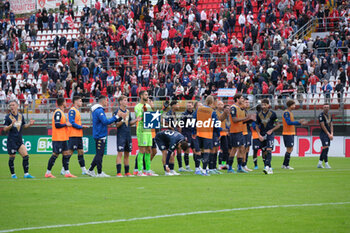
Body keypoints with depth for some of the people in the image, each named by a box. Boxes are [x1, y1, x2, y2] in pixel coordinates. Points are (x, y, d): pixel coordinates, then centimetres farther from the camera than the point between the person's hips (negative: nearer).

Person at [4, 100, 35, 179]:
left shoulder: (21, 116, 7)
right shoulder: (8, 117, -7)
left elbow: (24, 126, 20)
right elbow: (5, 129, -9)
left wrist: (29, 124, 0)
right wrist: (11, 125, -27)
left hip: (19, 140, 4)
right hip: (11, 141, -4)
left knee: (26, 156, -5)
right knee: (12, 157, 1)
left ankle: (26, 174, 0)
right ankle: (13, 174, 15)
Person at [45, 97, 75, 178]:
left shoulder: (60, 112, 16)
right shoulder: (58, 112, -15)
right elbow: (57, 125, -21)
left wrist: (66, 124, 11)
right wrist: (66, 124, -11)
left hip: (62, 138, 10)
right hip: (58, 138, -10)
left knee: (66, 154, 7)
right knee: (55, 154, -5)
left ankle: (67, 172, 8)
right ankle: (48, 173, 2)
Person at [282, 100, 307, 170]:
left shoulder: (290, 113, 17)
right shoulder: (286, 113, -13)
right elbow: (289, 122, -20)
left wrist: (300, 123, 16)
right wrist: (298, 122, -18)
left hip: (291, 133, 10)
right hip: (287, 133, -10)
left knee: (290, 149, 10)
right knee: (289, 149, -9)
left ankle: (284, 165, 14)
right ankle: (286, 165, -6)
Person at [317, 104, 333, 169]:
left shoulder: (330, 116, 15)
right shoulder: (321, 115, -8)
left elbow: (331, 125, 13)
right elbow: (323, 126, -13)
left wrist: (331, 134, -1)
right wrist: (328, 134, -13)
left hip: (329, 134, 8)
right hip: (323, 134, -8)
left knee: (324, 149, 7)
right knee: (325, 148, -13)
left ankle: (319, 163, 12)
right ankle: (326, 164, -12)